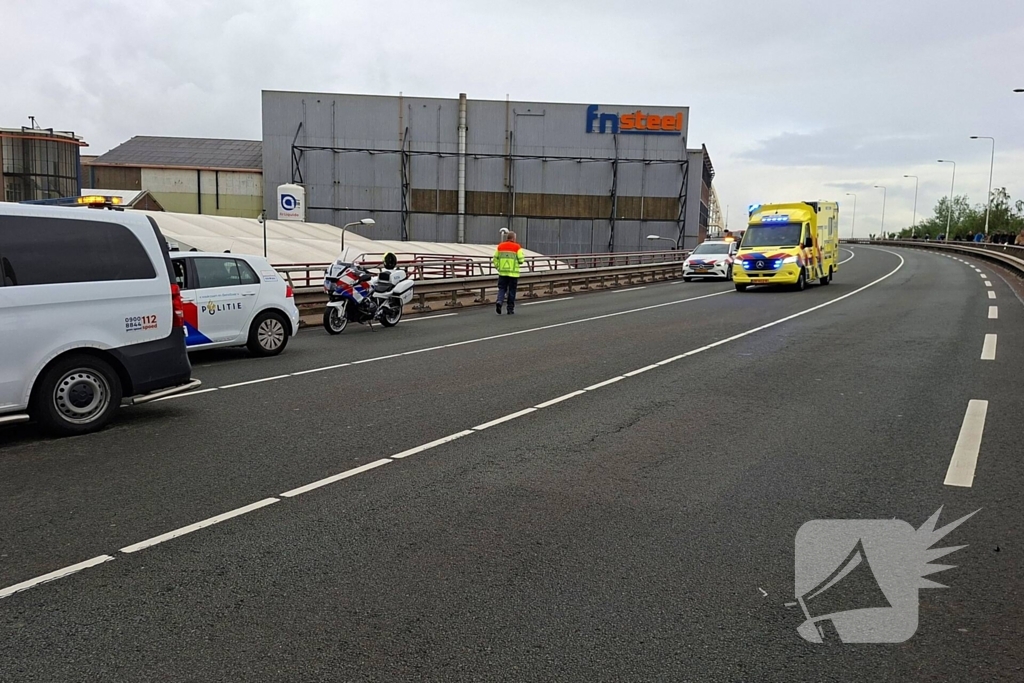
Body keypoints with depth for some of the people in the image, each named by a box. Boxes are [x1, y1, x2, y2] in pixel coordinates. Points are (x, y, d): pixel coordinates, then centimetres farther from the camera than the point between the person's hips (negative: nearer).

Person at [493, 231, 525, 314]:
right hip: (513, 273, -2)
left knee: (502, 288, 11)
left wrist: (498, 267, 17)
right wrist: (523, 257, 12)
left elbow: (495, 259, 6)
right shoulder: (517, 247, -6)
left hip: (502, 272, 2)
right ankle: (510, 309, 11)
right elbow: (521, 260, -9)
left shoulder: (500, 246, 5)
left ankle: (499, 301, -16)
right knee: (512, 291, 7)